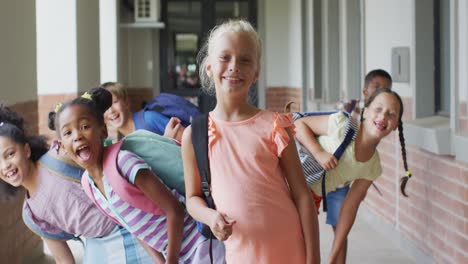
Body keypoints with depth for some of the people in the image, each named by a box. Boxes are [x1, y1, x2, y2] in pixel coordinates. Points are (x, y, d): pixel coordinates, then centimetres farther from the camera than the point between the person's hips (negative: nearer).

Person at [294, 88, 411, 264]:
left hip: (312, 197, 6)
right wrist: (318, 152, -27)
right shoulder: (341, 125, -19)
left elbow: (349, 207, 3)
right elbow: (299, 124, -10)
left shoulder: (373, 167, -3)